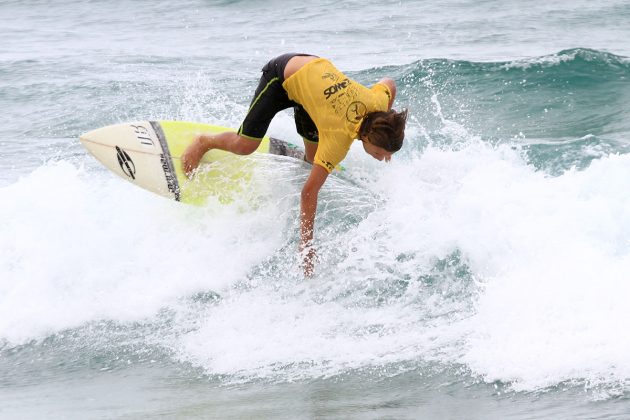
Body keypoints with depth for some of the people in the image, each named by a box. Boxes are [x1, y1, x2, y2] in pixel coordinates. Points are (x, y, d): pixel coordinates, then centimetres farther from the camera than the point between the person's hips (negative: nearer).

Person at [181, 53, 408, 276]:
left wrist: (385, 125, 7)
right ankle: (204, 142, 25)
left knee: (314, 157, -1)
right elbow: (309, 191, -38)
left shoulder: (378, 101, -23)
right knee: (245, 145, -5)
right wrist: (306, 245, -39)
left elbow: (390, 84, 3)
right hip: (282, 75, -6)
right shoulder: (340, 138, -38)